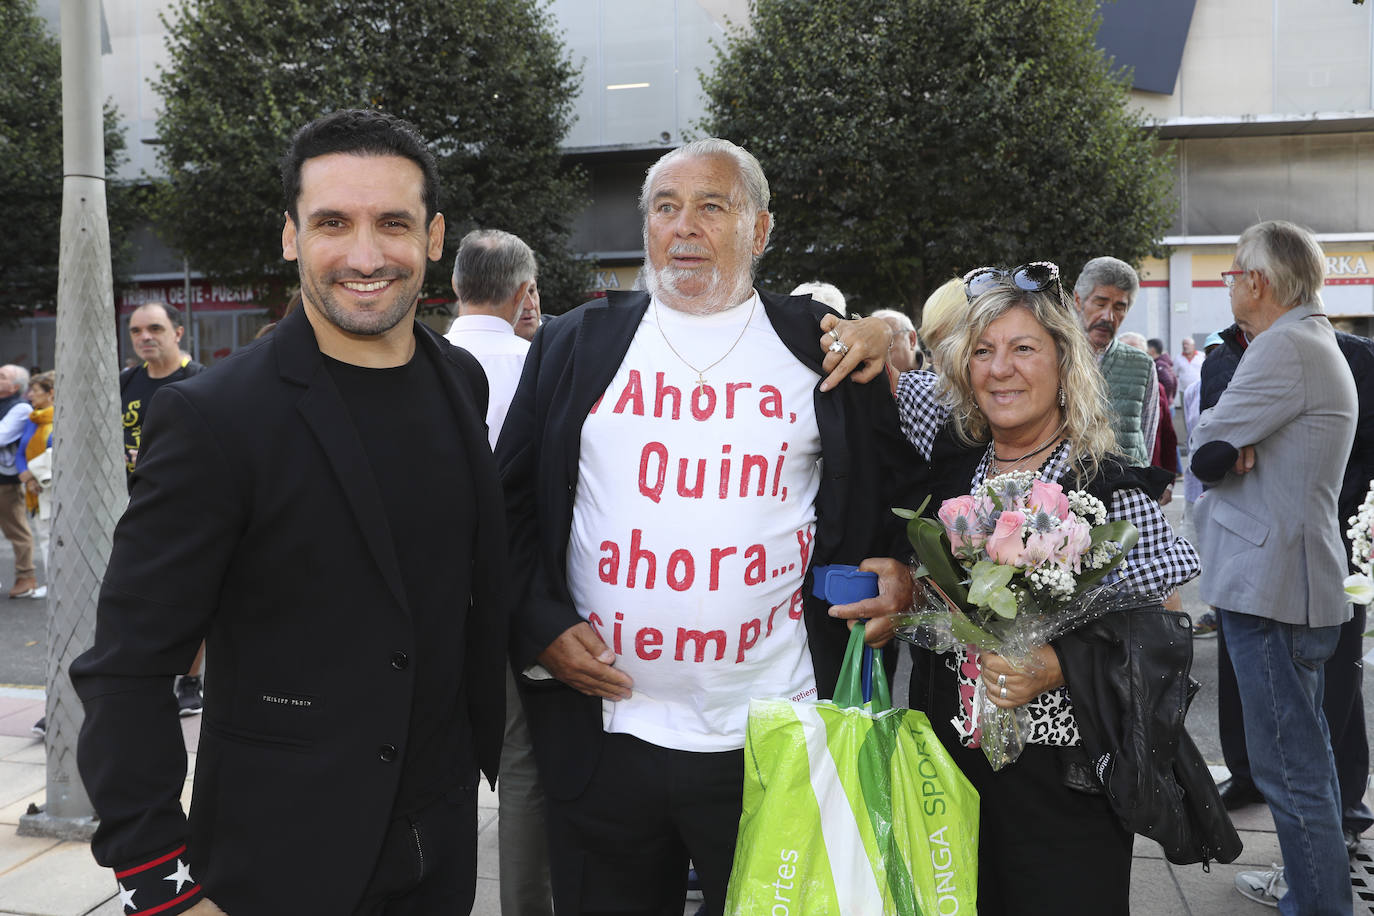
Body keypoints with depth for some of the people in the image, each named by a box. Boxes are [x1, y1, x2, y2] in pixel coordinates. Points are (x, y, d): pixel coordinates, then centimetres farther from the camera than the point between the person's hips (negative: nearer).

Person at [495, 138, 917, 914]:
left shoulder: (823, 348, 2)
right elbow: (512, 505, 7)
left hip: (771, 735, -1)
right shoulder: (578, 344, 5)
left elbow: (893, 494, 11)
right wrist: (540, 627, -3)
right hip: (601, 729, 1)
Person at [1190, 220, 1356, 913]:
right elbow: (1219, 451, 11)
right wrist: (1235, 443, -8)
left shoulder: (1286, 348, -17)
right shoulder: (1315, 343, 17)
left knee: (1289, 765, -4)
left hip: (1270, 584, -11)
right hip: (1291, 579, 11)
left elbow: (1205, 452, -17)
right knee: (1303, 748, 21)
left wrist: (1214, 431, 1)